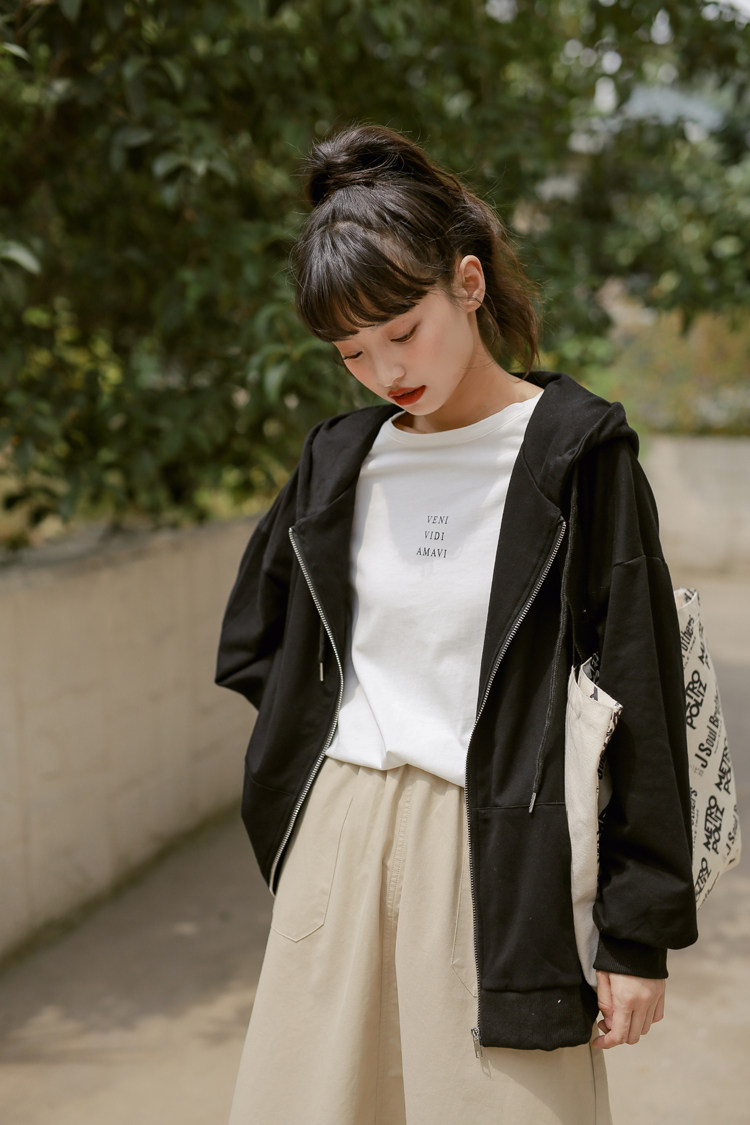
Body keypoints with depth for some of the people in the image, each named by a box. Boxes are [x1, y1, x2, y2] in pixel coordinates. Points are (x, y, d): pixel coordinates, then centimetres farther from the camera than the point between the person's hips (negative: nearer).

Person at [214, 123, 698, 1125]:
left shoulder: (575, 452, -7)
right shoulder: (340, 459, 7)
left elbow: (638, 694, -8)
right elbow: (252, 642, 23)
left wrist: (640, 931, -8)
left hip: (498, 855, -4)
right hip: (339, 841, 5)